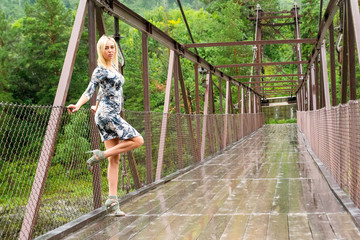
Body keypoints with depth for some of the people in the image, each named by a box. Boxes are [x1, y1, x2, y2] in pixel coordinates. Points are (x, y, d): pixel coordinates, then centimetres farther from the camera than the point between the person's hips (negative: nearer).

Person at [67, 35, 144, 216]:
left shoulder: (113, 67, 17)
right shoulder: (100, 70, -8)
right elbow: (90, 90, -19)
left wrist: (97, 106, 37)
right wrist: (77, 105, -34)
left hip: (112, 115, 8)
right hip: (107, 115, -8)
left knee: (115, 159, 2)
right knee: (137, 140, -11)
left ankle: (112, 201, 0)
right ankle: (100, 155, -7)